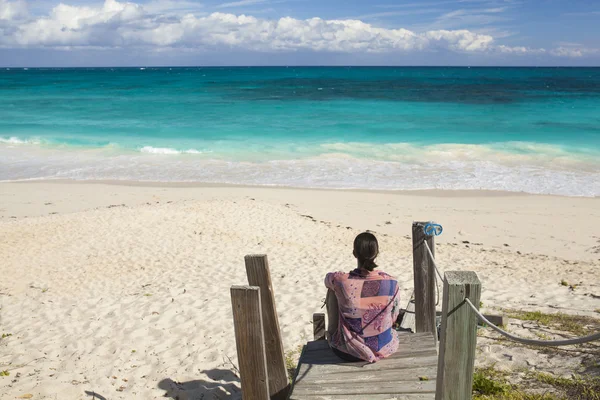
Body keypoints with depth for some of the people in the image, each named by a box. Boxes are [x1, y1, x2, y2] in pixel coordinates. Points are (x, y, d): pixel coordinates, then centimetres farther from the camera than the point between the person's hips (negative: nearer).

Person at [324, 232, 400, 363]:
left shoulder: (341, 281, -24)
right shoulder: (391, 283, -18)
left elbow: (328, 278, 3)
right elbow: (394, 317, -1)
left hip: (348, 352, -2)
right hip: (385, 349, 2)